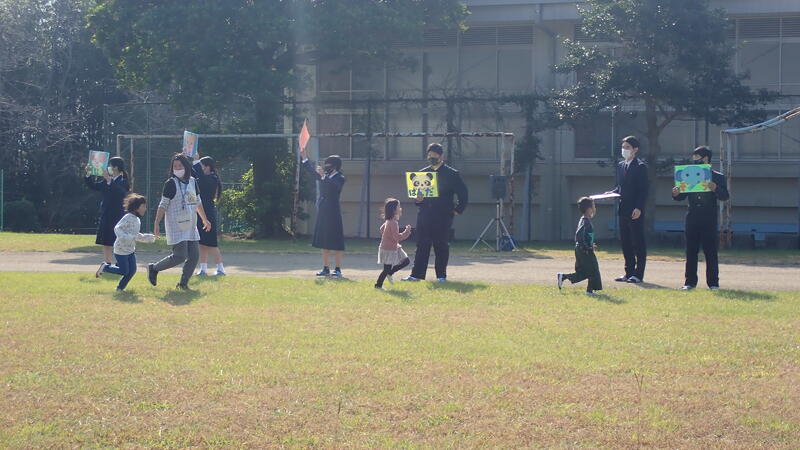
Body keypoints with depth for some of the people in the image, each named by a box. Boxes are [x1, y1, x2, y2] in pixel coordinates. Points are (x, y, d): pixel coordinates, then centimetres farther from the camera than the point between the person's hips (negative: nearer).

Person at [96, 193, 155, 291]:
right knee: (124, 271, -2)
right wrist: (125, 237, -36)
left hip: (131, 250, 8)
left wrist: (148, 237, 11)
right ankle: (105, 267, 18)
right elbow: (117, 229, -24)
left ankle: (120, 288, 16)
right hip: (121, 250, -8)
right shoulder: (128, 218, -18)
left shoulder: (138, 220, 10)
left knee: (132, 271, 1)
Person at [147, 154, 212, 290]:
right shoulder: (171, 183, -10)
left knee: (194, 256, 3)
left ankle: (183, 283, 16)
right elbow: (163, 205, -11)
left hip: (191, 226, 7)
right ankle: (154, 268, 10)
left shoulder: (192, 181, 9)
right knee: (179, 257, -10)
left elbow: (198, 202, 22)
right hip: (176, 226, -7)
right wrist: (156, 225, -17)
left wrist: (205, 219, 29)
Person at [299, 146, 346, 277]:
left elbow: (333, 187, -26)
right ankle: (326, 268, 14)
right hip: (322, 212, 8)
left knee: (335, 242, -4)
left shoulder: (340, 178, -7)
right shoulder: (326, 176, 13)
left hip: (333, 213, -7)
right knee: (324, 242, 9)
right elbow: (311, 170, 21)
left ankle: (338, 269, 0)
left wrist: (323, 176, -34)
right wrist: (303, 157, 12)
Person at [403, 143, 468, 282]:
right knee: (422, 245, 2)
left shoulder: (452, 174, 1)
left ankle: (441, 275, 7)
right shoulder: (422, 173, 13)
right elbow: (416, 191, 19)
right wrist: (418, 199, -2)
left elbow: (463, 194, 2)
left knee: (441, 246, 0)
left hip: (443, 216, -4)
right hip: (424, 215, 4)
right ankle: (417, 274, 3)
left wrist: (457, 210, -3)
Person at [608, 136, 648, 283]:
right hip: (623, 209, 8)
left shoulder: (640, 166, -7)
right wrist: (612, 193, 2)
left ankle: (638, 274, 0)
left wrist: (638, 208, -19)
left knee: (638, 242, -3)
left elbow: (644, 189, -12)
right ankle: (629, 272, 16)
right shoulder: (620, 166, 16)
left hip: (635, 211, -8)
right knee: (625, 242, 10)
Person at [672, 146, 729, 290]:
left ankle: (713, 282, 5)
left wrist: (716, 189, -23)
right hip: (692, 219, 3)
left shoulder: (717, 177, 2)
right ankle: (690, 281, 10)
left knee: (711, 252, 0)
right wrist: (676, 194, -10)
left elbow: (725, 197, -4)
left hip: (710, 220, -3)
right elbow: (682, 197, 12)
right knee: (691, 251, 4)